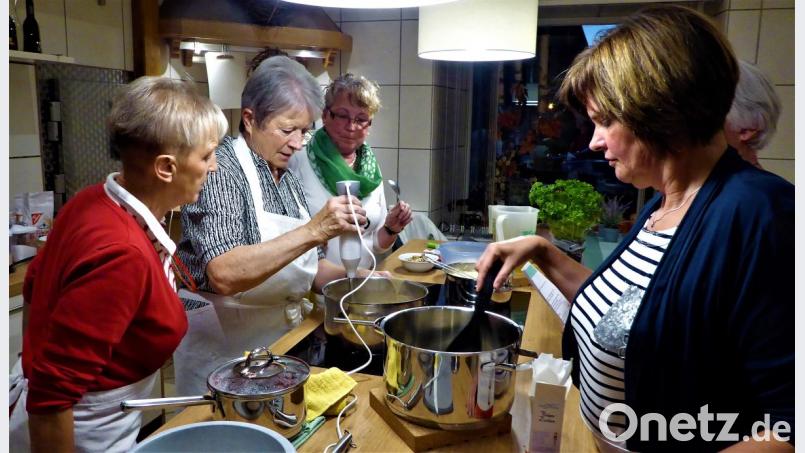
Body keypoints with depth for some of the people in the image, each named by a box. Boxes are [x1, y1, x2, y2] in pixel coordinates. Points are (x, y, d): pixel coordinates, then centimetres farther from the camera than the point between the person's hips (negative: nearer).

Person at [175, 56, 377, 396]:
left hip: (283, 340, 8)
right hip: (222, 353, -7)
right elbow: (224, 275, -31)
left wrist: (353, 278, -4)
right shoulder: (220, 169, -17)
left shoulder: (289, 180, 6)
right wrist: (313, 231, -35)